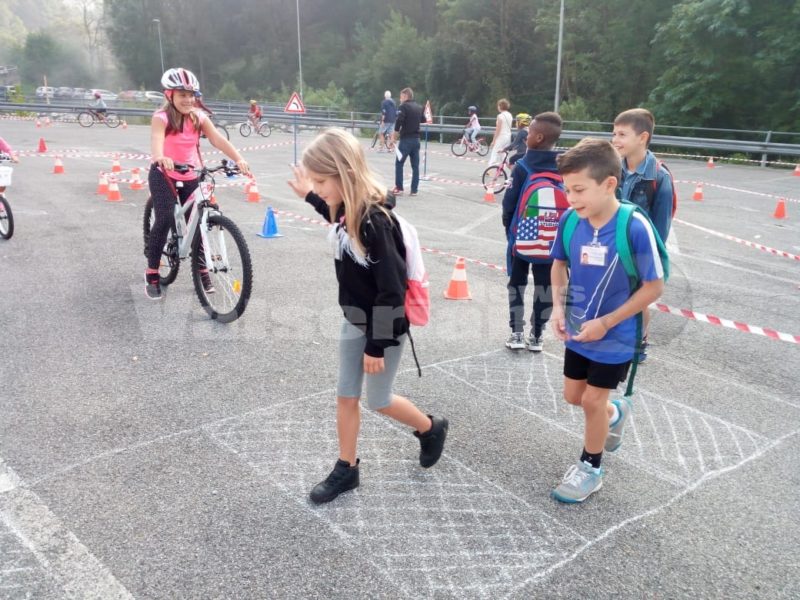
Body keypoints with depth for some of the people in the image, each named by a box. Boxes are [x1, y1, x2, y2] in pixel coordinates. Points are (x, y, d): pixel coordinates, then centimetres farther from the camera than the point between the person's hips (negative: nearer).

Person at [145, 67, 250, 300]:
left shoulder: (198, 117, -3)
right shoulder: (161, 117, -15)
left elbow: (218, 140, -16)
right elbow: (156, 140, -34)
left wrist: (239, 159, -32)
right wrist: (160, 158, -57)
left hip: (191, 177, 4)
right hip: (164, 175, -4)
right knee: (165, 219, -18)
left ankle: (202, 271, 22)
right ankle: (152, 274, -4)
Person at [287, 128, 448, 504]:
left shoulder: (376, 221, -28)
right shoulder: (347, 210, -5)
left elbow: (392, 290, -26)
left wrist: (377, 345, -21)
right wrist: (311, 197, 19)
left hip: (384, 325, -8)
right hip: (354, 320, 8)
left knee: (378, 401, 10)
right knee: (345, 397, 13)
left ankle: (431, 428, 36)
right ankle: (346, 469, 30)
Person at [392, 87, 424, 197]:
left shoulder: (403, 106, -8)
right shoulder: (419, 107, 11)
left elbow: (398, 122, -18)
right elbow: (422, 120, 25)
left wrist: (394, 137, -12)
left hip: (406, 139, -6)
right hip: (416, 139, 6)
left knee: (399, 163, 3)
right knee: (415, 165, 6)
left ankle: (399, 188, 0)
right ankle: (414, 190, 7)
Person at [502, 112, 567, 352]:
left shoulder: (522, 167, -11)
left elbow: (509, 204, -7)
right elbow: (572, 207, 0)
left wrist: (509, 229, 10)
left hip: (522, 239, -2)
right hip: (552, 242, 2)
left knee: (517, 284, 15)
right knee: (544, 288, 13)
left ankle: (517, 333, 15)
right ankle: (536, 336, 20)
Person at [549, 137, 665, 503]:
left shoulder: (635, 227, -27)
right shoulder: (570, 221, -14)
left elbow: (654, 286, -19)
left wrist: (606, 323, -20)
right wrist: (558, 307, -9)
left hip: (615, 337, -5)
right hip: (577, 331, 5)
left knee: (592, 400, 7)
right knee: (573, 396, 18)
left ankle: (590, 469, 32)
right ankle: (614, 413, 51)